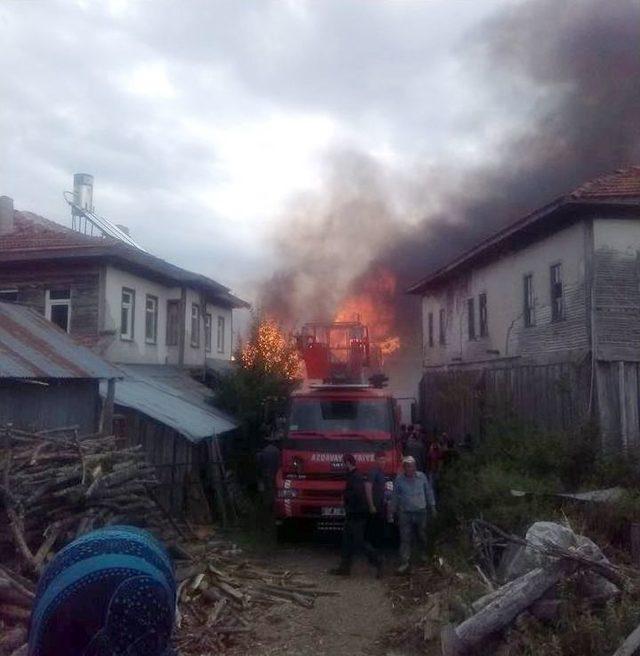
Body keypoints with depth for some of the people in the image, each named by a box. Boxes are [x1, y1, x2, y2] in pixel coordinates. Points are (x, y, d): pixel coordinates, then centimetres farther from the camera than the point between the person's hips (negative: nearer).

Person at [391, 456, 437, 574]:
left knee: (422, 535, 17)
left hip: (421, 512, 1)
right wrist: (395, 511, 8)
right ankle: (404, 562, -2)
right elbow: (395, 496, 4)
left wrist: (432, 506, 9)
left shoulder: (422, 477, -4)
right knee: (405, 539, -4)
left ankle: (424, 554, 42)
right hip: (405, 513, -1)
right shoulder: (399, 479, -6)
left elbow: (429, 492, 7)